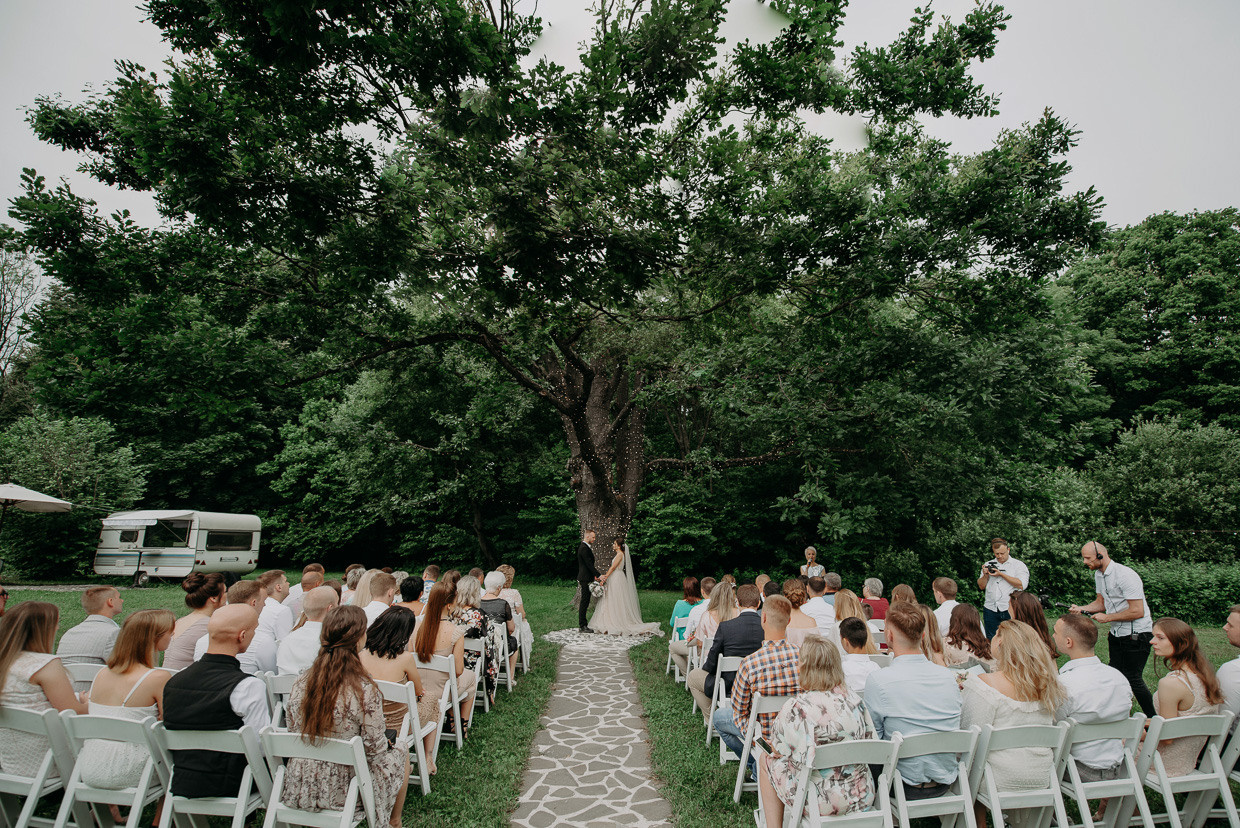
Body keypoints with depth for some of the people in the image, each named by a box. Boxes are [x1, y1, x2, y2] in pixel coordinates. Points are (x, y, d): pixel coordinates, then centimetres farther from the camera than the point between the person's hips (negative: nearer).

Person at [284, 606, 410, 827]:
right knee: (400, 751, 22)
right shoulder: (364, 690, -26)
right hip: (344, 792, -5)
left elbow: (293, 733, 4)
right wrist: (389, 743, 6)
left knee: (387, 747, 28)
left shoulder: (301, 684, -10)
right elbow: (375, 749, -17)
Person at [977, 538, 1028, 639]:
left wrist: (1001, 574, -11)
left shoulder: (1019, 565, 5)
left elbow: (1022, 585, -10)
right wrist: (985, 575, -4)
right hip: (991, 610, 3)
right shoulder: (988, 564, 16)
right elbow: (981, 586, 14)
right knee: (991, 641, 4)